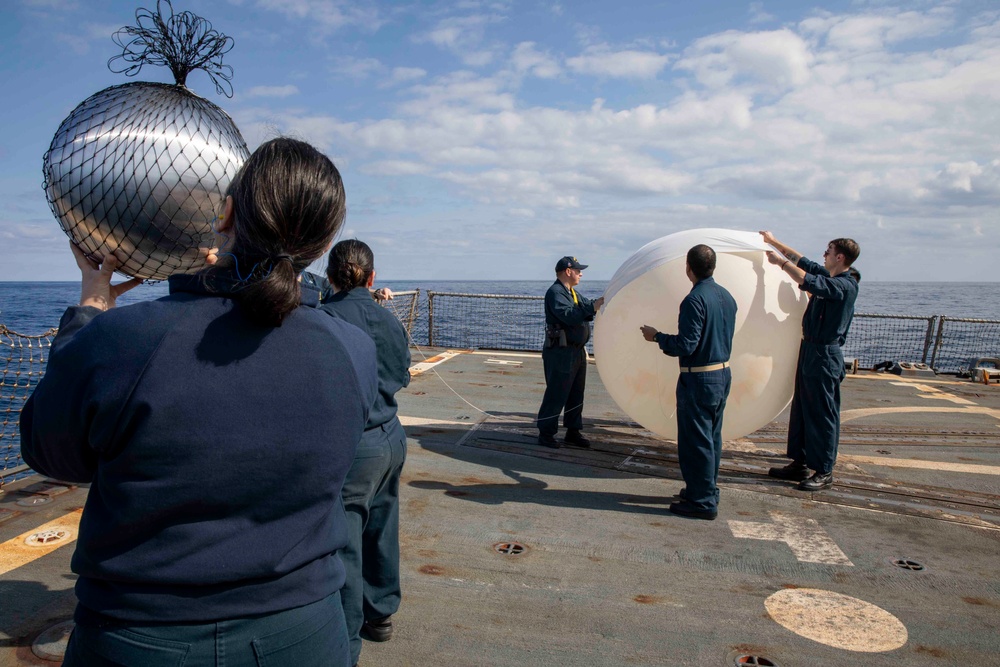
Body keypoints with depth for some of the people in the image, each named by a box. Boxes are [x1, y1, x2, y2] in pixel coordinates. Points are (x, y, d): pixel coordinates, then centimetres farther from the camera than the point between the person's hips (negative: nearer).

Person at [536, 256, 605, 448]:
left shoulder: (573, 294, 18)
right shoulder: (555, 292, -14)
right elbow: (569, 316, -26)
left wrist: (601, 301, 5)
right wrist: (592, 307, -27)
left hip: (577, 351, 10)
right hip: (560, 352, -10)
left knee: (576, 394, 15)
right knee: (556, 394, -4)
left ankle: (573, 431, 25)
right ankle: (546, 433, 7)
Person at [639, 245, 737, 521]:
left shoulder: (695, 300, -19)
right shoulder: (727, 296, 8)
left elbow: (685, 345, -22)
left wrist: (656, 336, -6)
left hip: (698, 379, -9)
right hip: (723, 373, 9)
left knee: (695, 440, 0)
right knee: (712, 437, 18)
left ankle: (703, 502, 6)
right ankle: (708, 491, 29)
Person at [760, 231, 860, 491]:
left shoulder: (845, 286, -17)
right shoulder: (827, 275, 10)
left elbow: (808, 282, -29)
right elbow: (801, 260, 20)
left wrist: (780, 262, -18)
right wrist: (773, 241, 21)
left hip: (825, 354, -10)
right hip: (810, 348, 10)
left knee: (823, 413, -2)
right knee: (801, 408, 13)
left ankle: (824, 472, 8)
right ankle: (800, 463, 22)